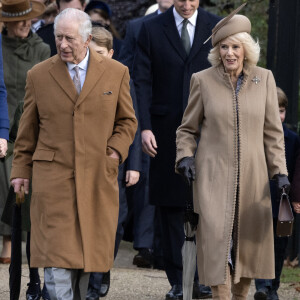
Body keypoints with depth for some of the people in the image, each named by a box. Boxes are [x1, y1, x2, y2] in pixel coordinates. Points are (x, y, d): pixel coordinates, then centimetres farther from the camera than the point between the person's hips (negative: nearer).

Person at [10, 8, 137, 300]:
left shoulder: (116, 73, 6)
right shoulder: (39, 75, 6)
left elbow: (127, 121, 14)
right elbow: (27, 130, 12)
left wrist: (115, 151, -3)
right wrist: (21, 170, 7)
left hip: (97, 178, 1)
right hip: (53, 177, -1)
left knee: (88, 251, 2)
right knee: (56, 253, -10)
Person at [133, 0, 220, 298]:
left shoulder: (217, 28, 5)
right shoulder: (151, 30, 4)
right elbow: (142, 81, 1)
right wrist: (145, 127, -9)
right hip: (166, 132, 1)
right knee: (170, 207, 3)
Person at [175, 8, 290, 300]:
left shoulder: (264, 79, 3)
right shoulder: (203, 80, -1)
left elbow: (273, 131, 7)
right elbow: (187, 128, 9)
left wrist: (280, 171, 1)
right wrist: (185, 156, -8)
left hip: (252, 176, 2)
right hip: (213, 176, -2)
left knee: (250, 242, 7)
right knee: (217, 239, -10)